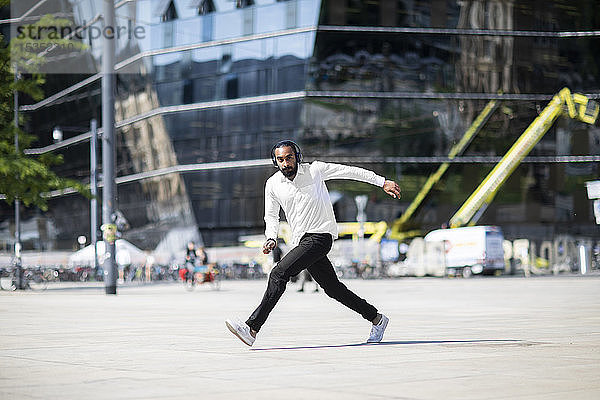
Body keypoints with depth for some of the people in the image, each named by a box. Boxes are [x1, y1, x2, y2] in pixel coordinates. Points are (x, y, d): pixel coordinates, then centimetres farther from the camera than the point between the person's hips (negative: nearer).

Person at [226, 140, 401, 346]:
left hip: (320, 235, -6)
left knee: (279, 273, -20)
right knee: (332, 288, 10)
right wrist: (271, 238, 0)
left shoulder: (315, 170, -5)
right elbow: (271, 216, 19)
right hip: (302, 241, 6)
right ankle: (377, 319, 27)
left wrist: (383, 182, 6)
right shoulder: (272, 184, 6)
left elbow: (350, 171, 4)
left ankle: (252, 328, -23)